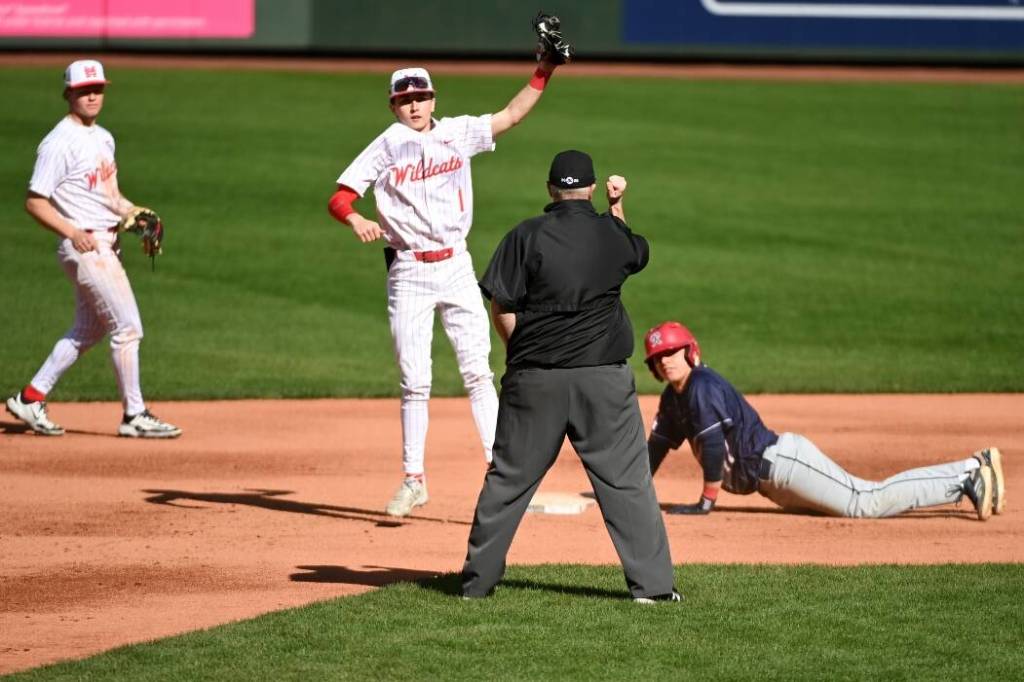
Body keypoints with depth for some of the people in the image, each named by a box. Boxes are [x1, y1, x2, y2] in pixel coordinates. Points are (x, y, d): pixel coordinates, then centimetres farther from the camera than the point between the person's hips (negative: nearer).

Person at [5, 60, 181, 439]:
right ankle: (134, 415, -3)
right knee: (127, 327, -9)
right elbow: (34, 202, -16)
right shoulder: (60, 143, -14)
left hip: (106, 243, 10)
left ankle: (31, 398, 22)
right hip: (86, 247, -10)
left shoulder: (103, 138, 14)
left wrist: (134, 212, 4)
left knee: (88, 331, 16)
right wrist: (73, 233, -28)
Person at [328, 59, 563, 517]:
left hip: (456, 268, 2)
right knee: (414, 381, 1)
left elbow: (512, 115, 7)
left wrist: (545, 70, -3)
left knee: (478, 372, -2)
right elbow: (338, 200, -8)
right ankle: (413, 479, 9)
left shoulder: (457, 134, 6)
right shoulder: (385, 148, -3)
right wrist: (355, 219, -29)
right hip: (408, 273, -2)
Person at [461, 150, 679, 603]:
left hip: (534, 379, 0)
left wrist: (524, 357, 7)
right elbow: (636, 252, 26)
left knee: (509, 477, 8)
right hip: (603, 378, 0)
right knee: (627, 481, 4)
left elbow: (502, 307, -6)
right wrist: (617, 207, 34)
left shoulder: (526, 237, -4)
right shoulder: (612, 235, 2)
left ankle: (477, 579, 12)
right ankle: (652, 583, 0)